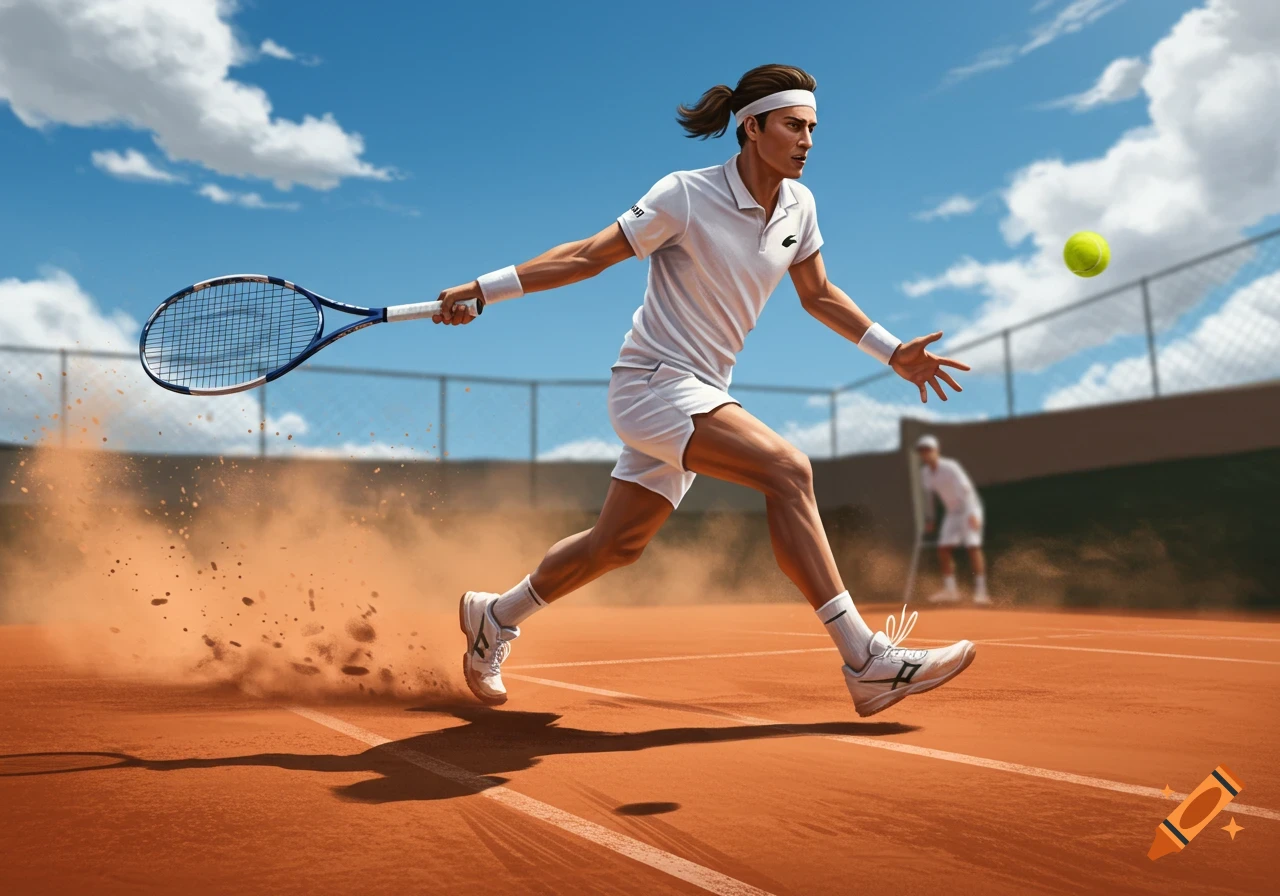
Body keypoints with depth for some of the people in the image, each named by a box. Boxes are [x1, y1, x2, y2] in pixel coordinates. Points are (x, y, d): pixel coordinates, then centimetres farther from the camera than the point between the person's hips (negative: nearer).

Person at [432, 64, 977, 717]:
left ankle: (494, 616, 35)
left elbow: (818, 294, 18)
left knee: (617, 545, 13)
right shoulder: (685, 196, -13)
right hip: (653, 381, -8)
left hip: (701, 395, 8)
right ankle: (867, 662, -23)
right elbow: (591, 255, -7)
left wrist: (893, 352, 15)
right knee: (787, 469, -26)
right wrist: (485, 289, -9)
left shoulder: (798, 205, 6)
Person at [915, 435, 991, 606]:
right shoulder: (925, 473, 1)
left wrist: (971, 514, -45)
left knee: (973, 547, -17)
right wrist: (929, 519, 14)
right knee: (943, 549, -1)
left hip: (969, 509, -7)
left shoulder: (950, 467, -22)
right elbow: (928, 496, 15)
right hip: (952, 512, 7)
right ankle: (950, 591, 6)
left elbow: (965, 490, -33)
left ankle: (981, 591, -18)